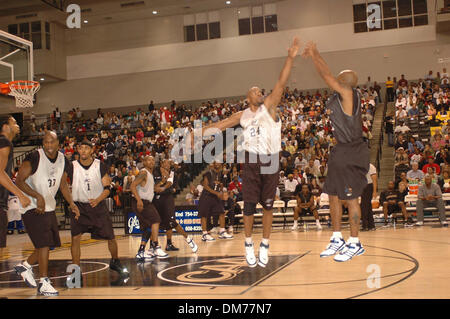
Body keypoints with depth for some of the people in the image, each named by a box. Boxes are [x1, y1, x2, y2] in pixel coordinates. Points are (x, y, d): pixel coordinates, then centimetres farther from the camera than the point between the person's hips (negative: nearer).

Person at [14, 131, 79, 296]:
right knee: (44, 243, -13)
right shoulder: (34, 157, -18)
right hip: (33, 207, -7)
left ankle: (25, 266, 34)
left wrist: (71, 204, 5)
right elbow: (19, 180, -18)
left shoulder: (63, 160, 3)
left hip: (49, 207, 8)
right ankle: (43, 284, -4)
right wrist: (38, 196, -27)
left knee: (50, 244, 12)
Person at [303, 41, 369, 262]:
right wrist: (314, 55, 18)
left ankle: (355, 244, 8)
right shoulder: (342, 97, 7)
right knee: (333, 195, 13)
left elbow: (327, 76, -17)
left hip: (351, 154, -10)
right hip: (340, 152, 10)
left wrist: (313, 55, -6)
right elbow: (328, 75, 18)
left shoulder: (348, 93, -16)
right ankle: (337, 240, 23)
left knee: (350, 198, -2)